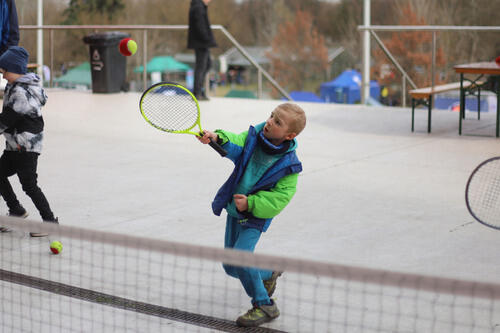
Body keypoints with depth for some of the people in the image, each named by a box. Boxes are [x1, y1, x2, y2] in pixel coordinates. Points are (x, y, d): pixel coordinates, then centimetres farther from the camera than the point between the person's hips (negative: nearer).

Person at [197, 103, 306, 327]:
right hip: (234, 210, 6)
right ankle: (269, 274, 43)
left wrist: (251, 204, -31)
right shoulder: (254, 136, -8)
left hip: (255, 216, -6)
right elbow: (234, 145, -20)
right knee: (230, 267, 14)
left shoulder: (289, 166, -20)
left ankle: (264, 306, -6)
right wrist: (218, 138, -41)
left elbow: (278, 199, -21)